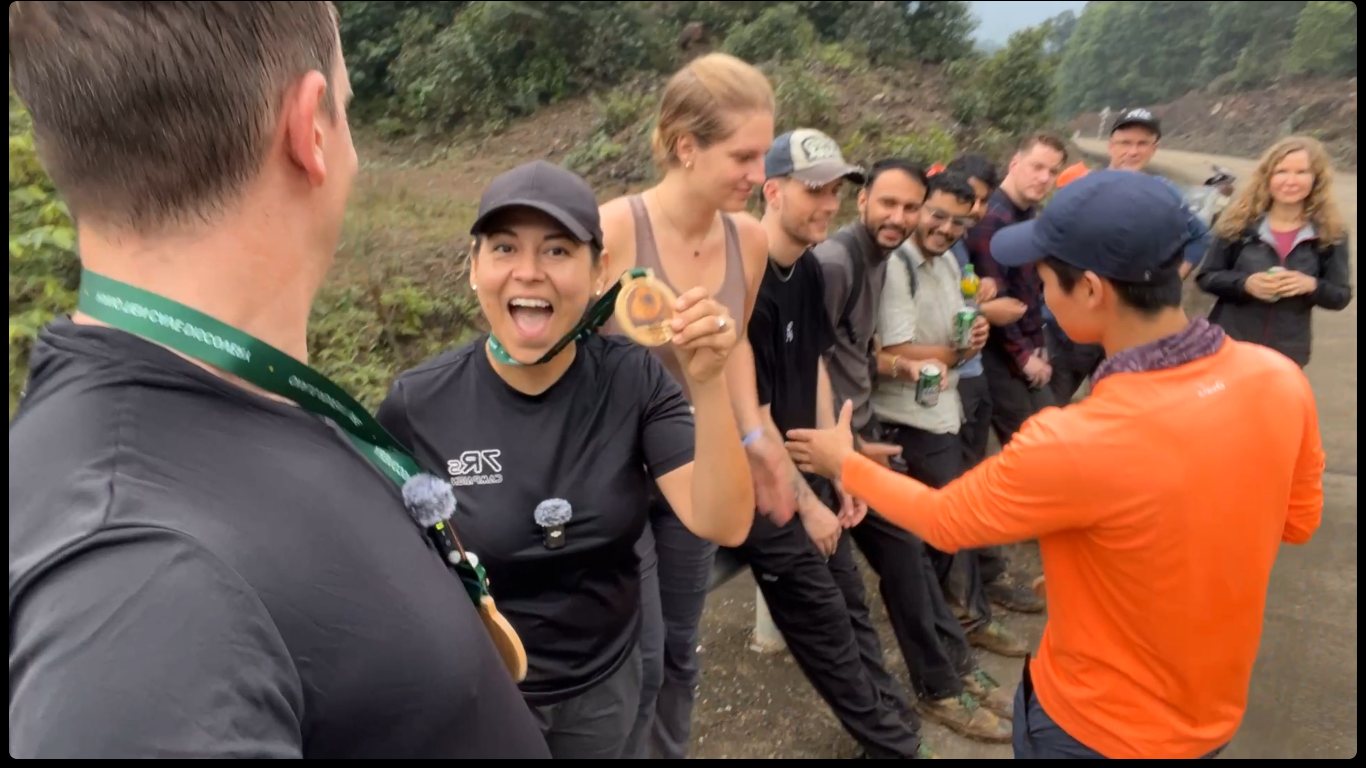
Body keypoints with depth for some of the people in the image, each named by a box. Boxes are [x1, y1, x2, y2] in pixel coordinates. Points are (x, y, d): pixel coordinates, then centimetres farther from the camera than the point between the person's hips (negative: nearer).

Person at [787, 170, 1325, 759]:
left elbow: (942, 521, -17)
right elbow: (1298, 519, 2)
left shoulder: (1073, 445, -36)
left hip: (1096, 726, -5)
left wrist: (844, 463, -2)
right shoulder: (1280, 380, -17)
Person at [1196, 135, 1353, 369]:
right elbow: (1206, 277, -3)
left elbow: (1341, 296, 2)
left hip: (1287, 352, 2)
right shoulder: (1241, 222, -5)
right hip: (1230, 344, -1)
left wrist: (1311, 285, -20)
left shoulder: (1330, 233, -2)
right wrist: (1245, 282, -22)